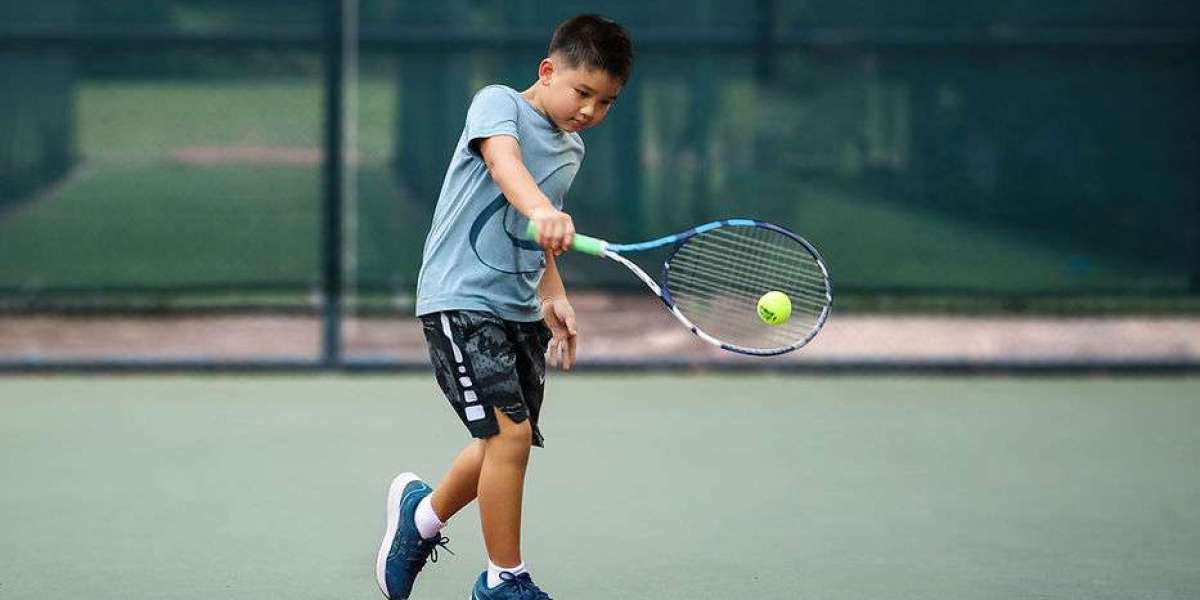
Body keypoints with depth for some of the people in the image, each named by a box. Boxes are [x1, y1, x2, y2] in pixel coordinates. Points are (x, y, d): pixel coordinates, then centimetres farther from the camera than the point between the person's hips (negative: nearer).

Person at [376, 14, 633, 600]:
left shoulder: (571, 150, 14)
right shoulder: (498, 102, -9)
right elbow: (503, 160, -32)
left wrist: (553, 296, 12)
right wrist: (541, 209, -50)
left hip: (519, 311, 8)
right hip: (460, 300, -8)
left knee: (504, 443, 13)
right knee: (511, 431, -17)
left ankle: (421, 512, 42)